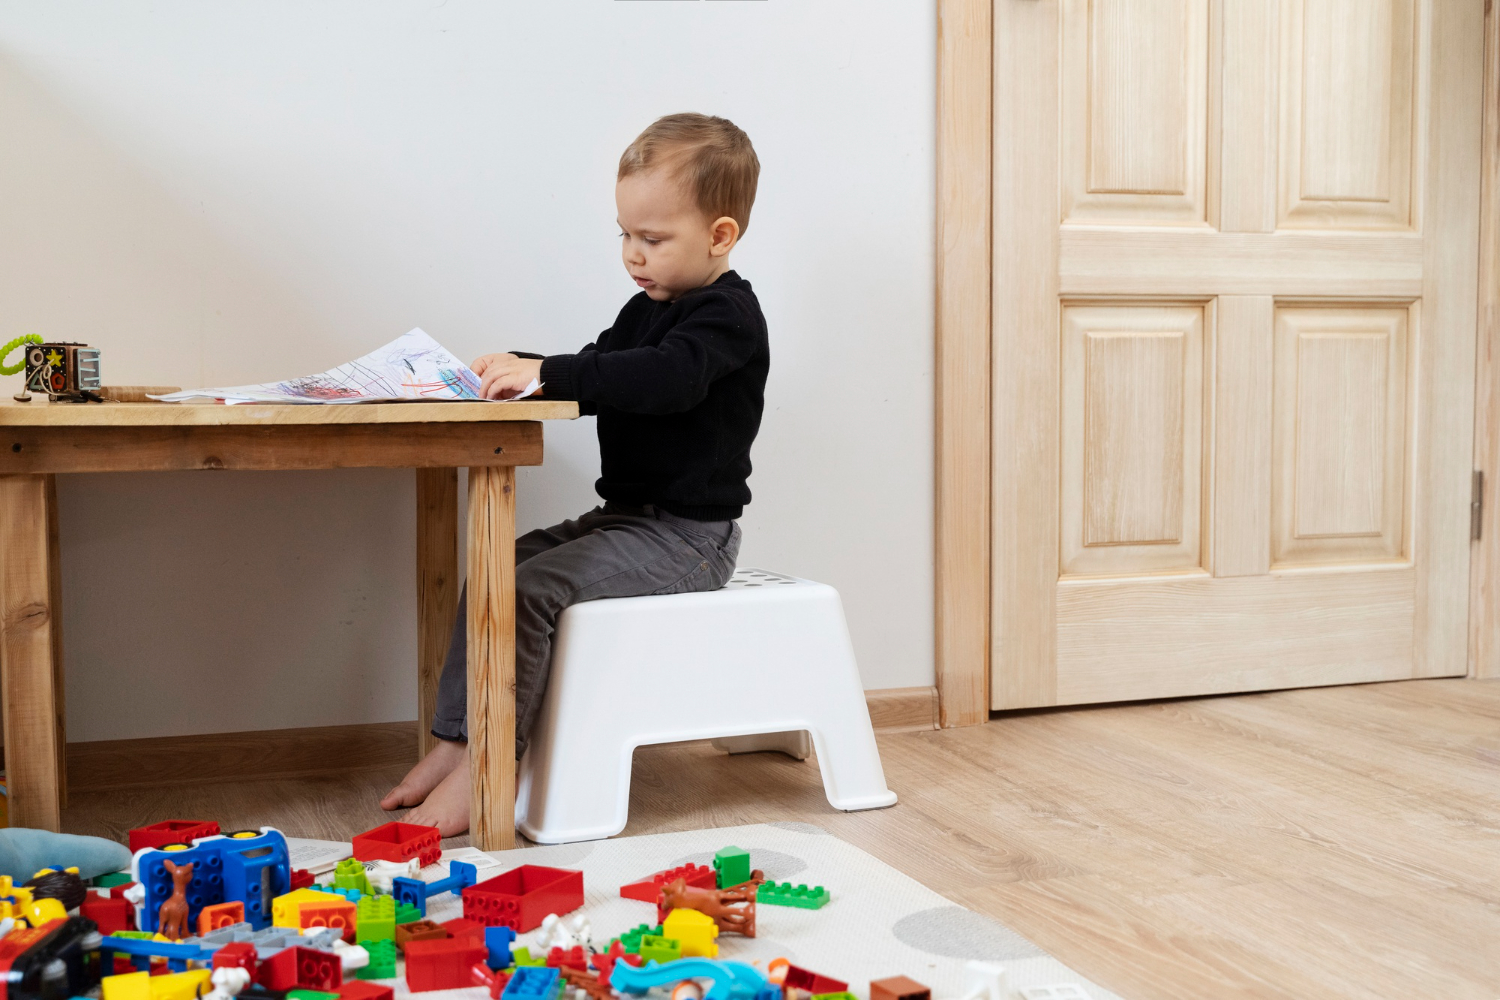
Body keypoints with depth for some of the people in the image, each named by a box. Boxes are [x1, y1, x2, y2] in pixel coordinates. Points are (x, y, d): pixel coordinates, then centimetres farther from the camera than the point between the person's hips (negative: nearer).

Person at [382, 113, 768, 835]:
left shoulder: (726, 314, -14)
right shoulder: (649, 309, 17)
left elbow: (666, 377, -33)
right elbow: (599, 380, 21)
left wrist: (546, 371, -33)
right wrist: (521, 371, 2)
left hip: (687, 534, -10)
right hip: (627, 518, 10)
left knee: (530, 588, -22)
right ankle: (453, 742, 1)